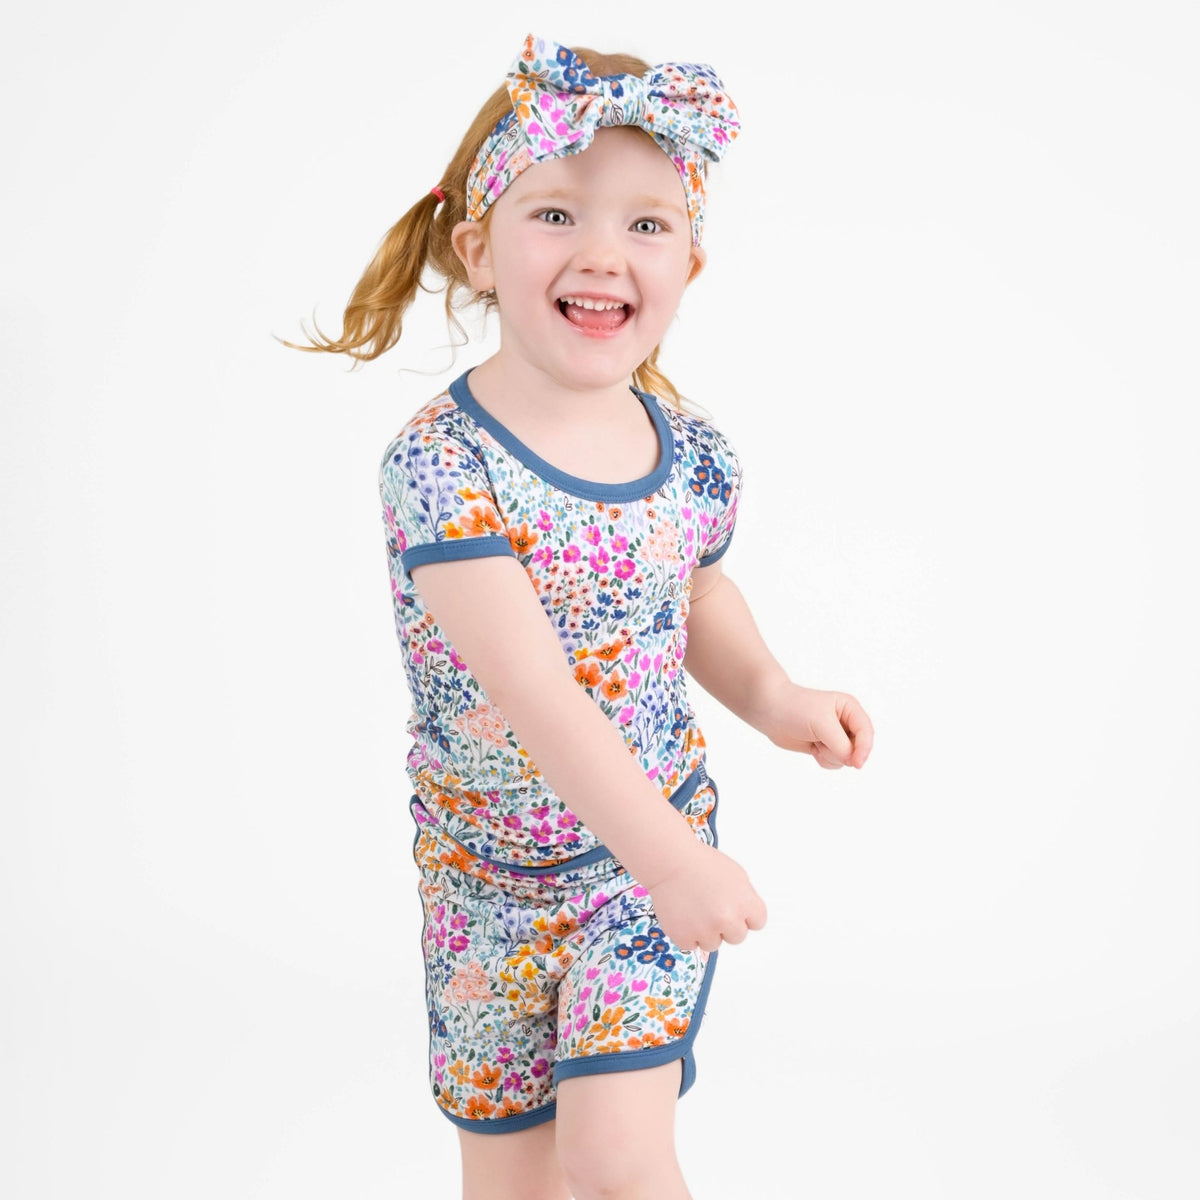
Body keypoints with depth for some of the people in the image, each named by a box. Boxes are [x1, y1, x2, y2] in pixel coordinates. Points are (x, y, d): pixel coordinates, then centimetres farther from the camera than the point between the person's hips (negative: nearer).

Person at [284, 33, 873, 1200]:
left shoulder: (692, 454, -8)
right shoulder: (442, 462, -23)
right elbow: (529, 687, -31)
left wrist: (771, 696, -6)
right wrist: (665, 852, -39)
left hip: (652, 849, 2)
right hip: (489, 873, -1)